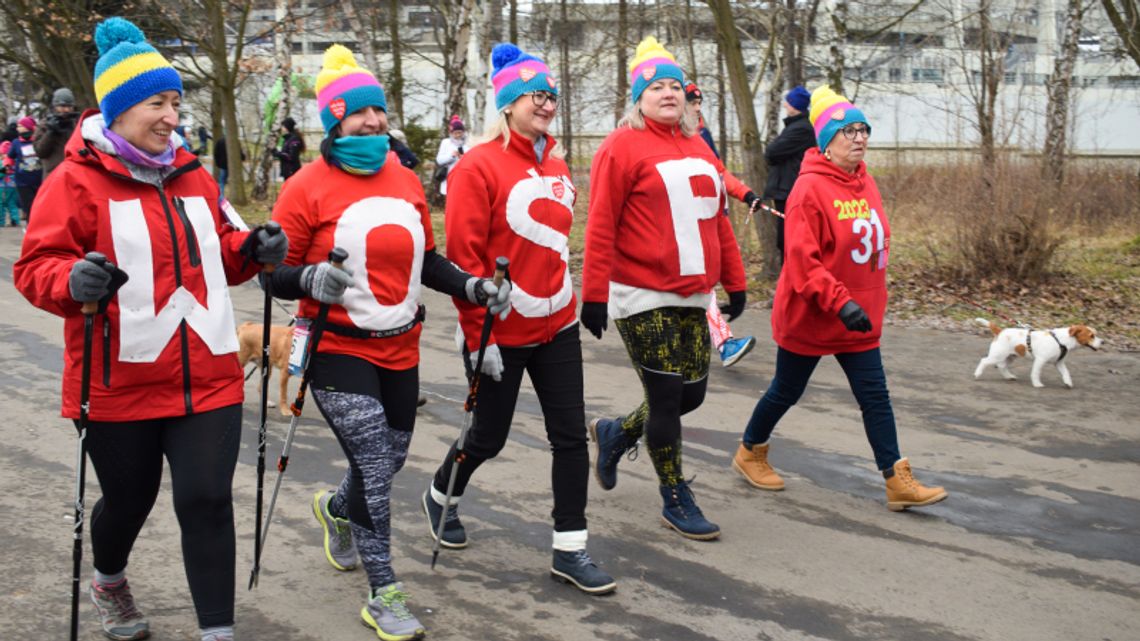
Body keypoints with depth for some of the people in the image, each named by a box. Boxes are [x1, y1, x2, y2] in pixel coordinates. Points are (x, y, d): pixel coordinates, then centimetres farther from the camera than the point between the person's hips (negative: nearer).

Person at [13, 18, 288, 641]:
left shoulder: (191, 176, 10)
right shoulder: (76, 180, -7)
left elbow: (217, 251, 20)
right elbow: (35, 267, -10)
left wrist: (251, 249, -1)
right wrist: (71, 280, -31)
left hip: (207, 377, 3)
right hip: (120, 383, -3)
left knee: (206, 501, -3)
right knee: (129, 499, 16)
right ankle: (108, 583, 49)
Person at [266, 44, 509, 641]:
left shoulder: (405, 180, 5)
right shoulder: (307, 186, -10)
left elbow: (425, 259, 16)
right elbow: (275, 274, -8)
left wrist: (472, 287, 1)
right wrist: (311, 279, -29)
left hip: (400, 349, 6)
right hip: (338, 350, -6)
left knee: (389, 461, 18)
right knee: (376, 465, -12)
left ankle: (337, 509, 52)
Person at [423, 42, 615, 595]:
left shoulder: (556, 164, 6)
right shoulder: (479, 167, -15)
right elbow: (464, 256, -17)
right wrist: (478, 336, -18)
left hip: (557, 326, 6)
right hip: (501, 336, -6)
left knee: (571, 435, 3)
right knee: (489, 436, 11)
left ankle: (570, 549, 13)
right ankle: (441, 496, 41)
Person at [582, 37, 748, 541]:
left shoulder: (698, 149, 14)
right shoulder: (624, 146, -8)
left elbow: (717, 220, 18)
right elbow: (600, 227, -12)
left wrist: (734, 281, 16)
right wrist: (594, 295, -14)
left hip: (692, 298, 7)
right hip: (642, 298, -7)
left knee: (691, 396, 9)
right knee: (666, 398, -1)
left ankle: (614, 433, 36)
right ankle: (676, 502, 16)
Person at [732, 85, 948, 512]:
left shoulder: (865, 184, 6)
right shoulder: (810, 188, -18)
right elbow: (802, 260, -23)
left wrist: (870, 299, 18)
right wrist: (841, 303, -30)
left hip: (859, 320, 7)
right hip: (808, 318, -6)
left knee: (875, 397, 3)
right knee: (786, 392, 10)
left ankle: (898, 481, 7)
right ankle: (750, 453, 33)